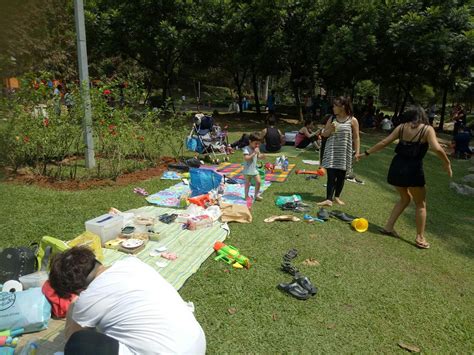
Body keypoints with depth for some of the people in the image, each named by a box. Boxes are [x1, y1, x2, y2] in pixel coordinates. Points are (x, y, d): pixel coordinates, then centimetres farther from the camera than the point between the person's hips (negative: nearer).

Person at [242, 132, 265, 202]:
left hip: (254, 169, 7)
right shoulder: (246, 149, -18)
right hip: (248, 170, -7)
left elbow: (258, 156, 17)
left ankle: (256, 195, 19)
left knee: (258, 182, 3)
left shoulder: (257, 149, 6)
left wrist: (261, 156, -7)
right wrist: (254, 153, -30)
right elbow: (246, 158, -29)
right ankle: (246, 196, 18)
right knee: (248, 183, 3)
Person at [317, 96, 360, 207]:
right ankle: (328, 199, -8)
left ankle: (336, 197, 24)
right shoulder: (332, 119, 6)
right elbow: (324, 134, 11)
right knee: (331, 176, -6)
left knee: (341, 176, 8)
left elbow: (356, 138, 0)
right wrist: (330, 130, -11)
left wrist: (357, 152, -7)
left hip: (344, 152, -1)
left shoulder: (352, 120, -2)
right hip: (332, 151, 1)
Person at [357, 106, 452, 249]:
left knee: (405, 198, 25)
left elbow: (384, 142, 3)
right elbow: (437, 148, -17)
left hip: (397, 167, 4)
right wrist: (447, 163, -3)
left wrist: (367, 153, 10)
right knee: (421, 204, 14)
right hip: (413, 169, -4)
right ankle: (420, 238, 17)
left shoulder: (401, 127, 6)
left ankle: (388, 227, 21)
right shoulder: (427, 129, -3)